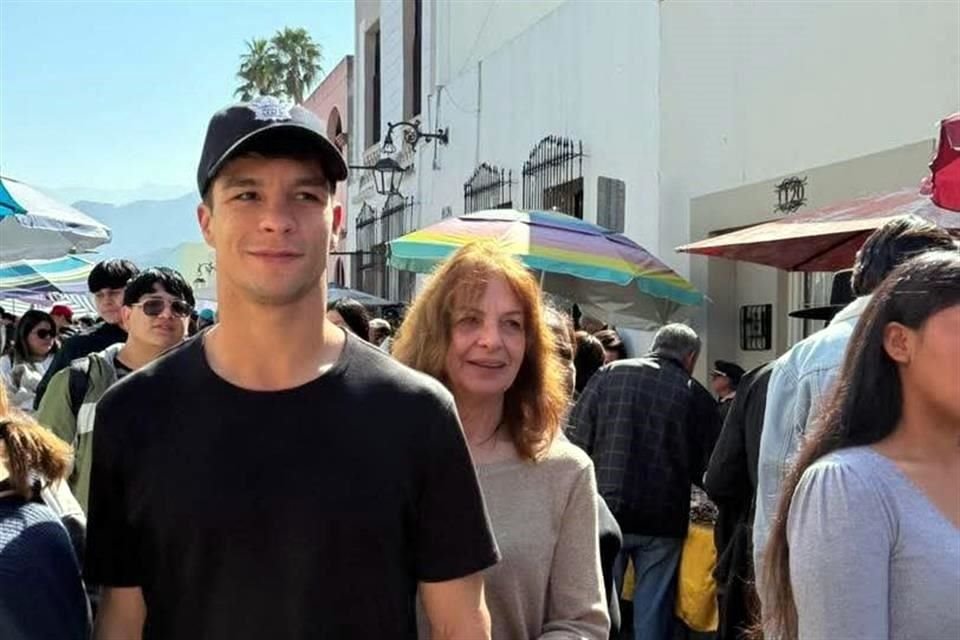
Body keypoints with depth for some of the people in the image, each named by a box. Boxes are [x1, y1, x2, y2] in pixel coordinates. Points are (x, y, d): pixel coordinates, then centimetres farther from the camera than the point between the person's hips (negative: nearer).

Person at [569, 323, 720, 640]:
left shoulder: (609, 374, 2)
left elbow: (577, 438, -2)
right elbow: (709, 471, 3)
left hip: (605, 512, 0)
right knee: (653, 610, 9)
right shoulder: (697, 395, 2)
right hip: (663, 519, 0)